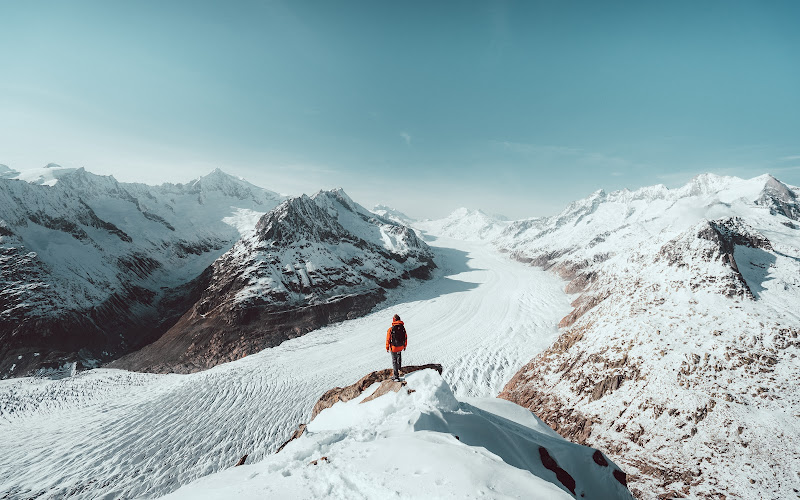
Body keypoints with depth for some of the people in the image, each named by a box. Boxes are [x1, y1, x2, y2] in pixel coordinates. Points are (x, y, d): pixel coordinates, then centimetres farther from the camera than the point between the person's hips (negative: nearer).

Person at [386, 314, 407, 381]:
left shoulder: (390, 329, -19)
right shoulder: (403, 328, -9)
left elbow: (388, 340, -11)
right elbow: (405, 337, 2)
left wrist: (387, 348, 5)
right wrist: (405, 345, 19)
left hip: (394, 348, -4)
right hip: (401, 347, 4)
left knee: (394, 361, 9)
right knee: (399, 354, 37)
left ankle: (396, 377, 11)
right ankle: (399, 367, 50)